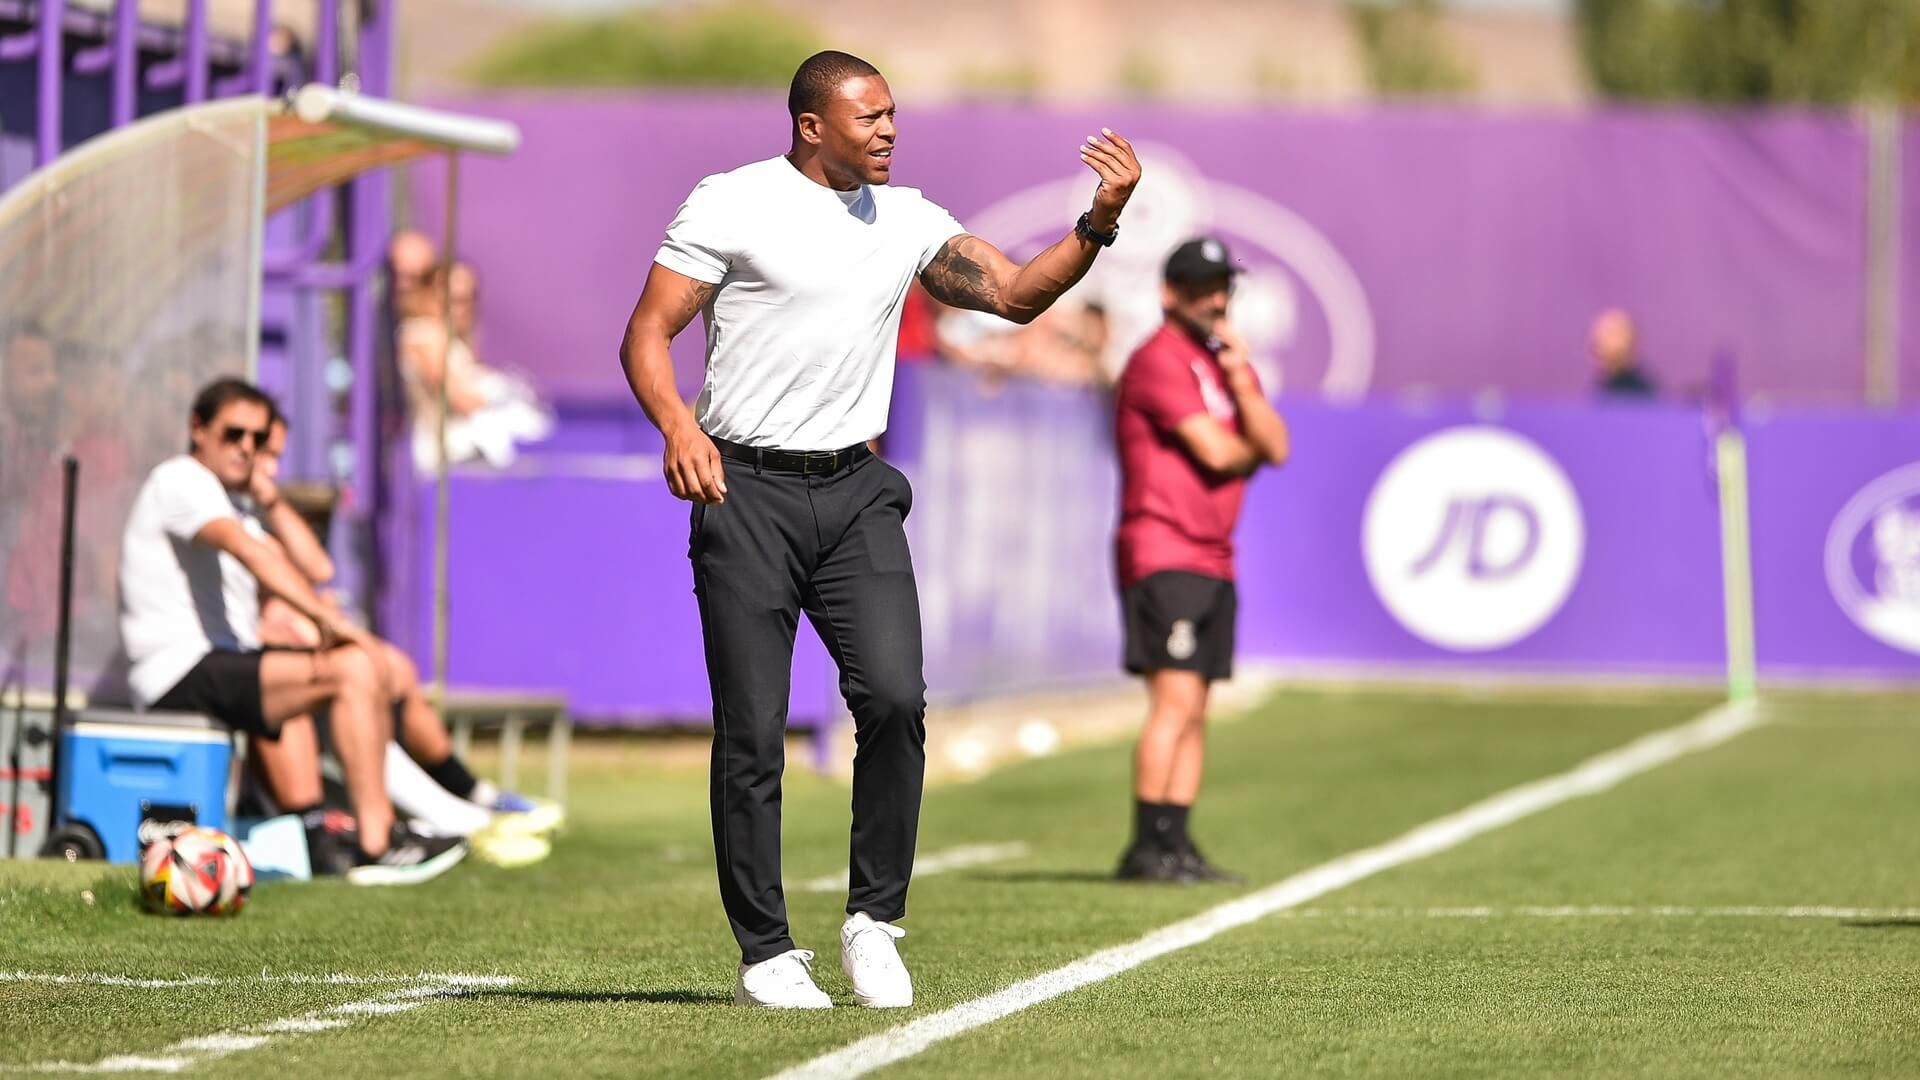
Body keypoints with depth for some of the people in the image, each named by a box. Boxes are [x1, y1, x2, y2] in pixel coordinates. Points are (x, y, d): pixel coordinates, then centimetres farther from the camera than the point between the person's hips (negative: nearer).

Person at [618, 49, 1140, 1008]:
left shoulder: (906, 218, 12)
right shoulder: (732, 203, -2)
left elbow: (1015, 293, 12)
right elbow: (646, 335, -5)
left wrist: (1100, 220, -4)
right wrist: (678, 426, -23)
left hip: (857, 495, 4)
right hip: (747, 495, -4)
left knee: (894, 698, -14)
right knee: (751, 732, -3)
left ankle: (873, 920, 0)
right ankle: (765, 953, 7)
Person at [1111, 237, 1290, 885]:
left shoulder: (1226, 363, 20)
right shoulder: (1159, 360, -7)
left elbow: (1276, 446, 7)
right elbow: (1215, 451, -15)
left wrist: (1241, 379, -5)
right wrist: (1251, 450, 7)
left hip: (1214, 560, 9)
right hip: (1163, 555, -9)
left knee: (1193, 711, 6)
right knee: (1176, 701, -15)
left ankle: (1175, 845, 6)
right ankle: (1147, 849, -16)